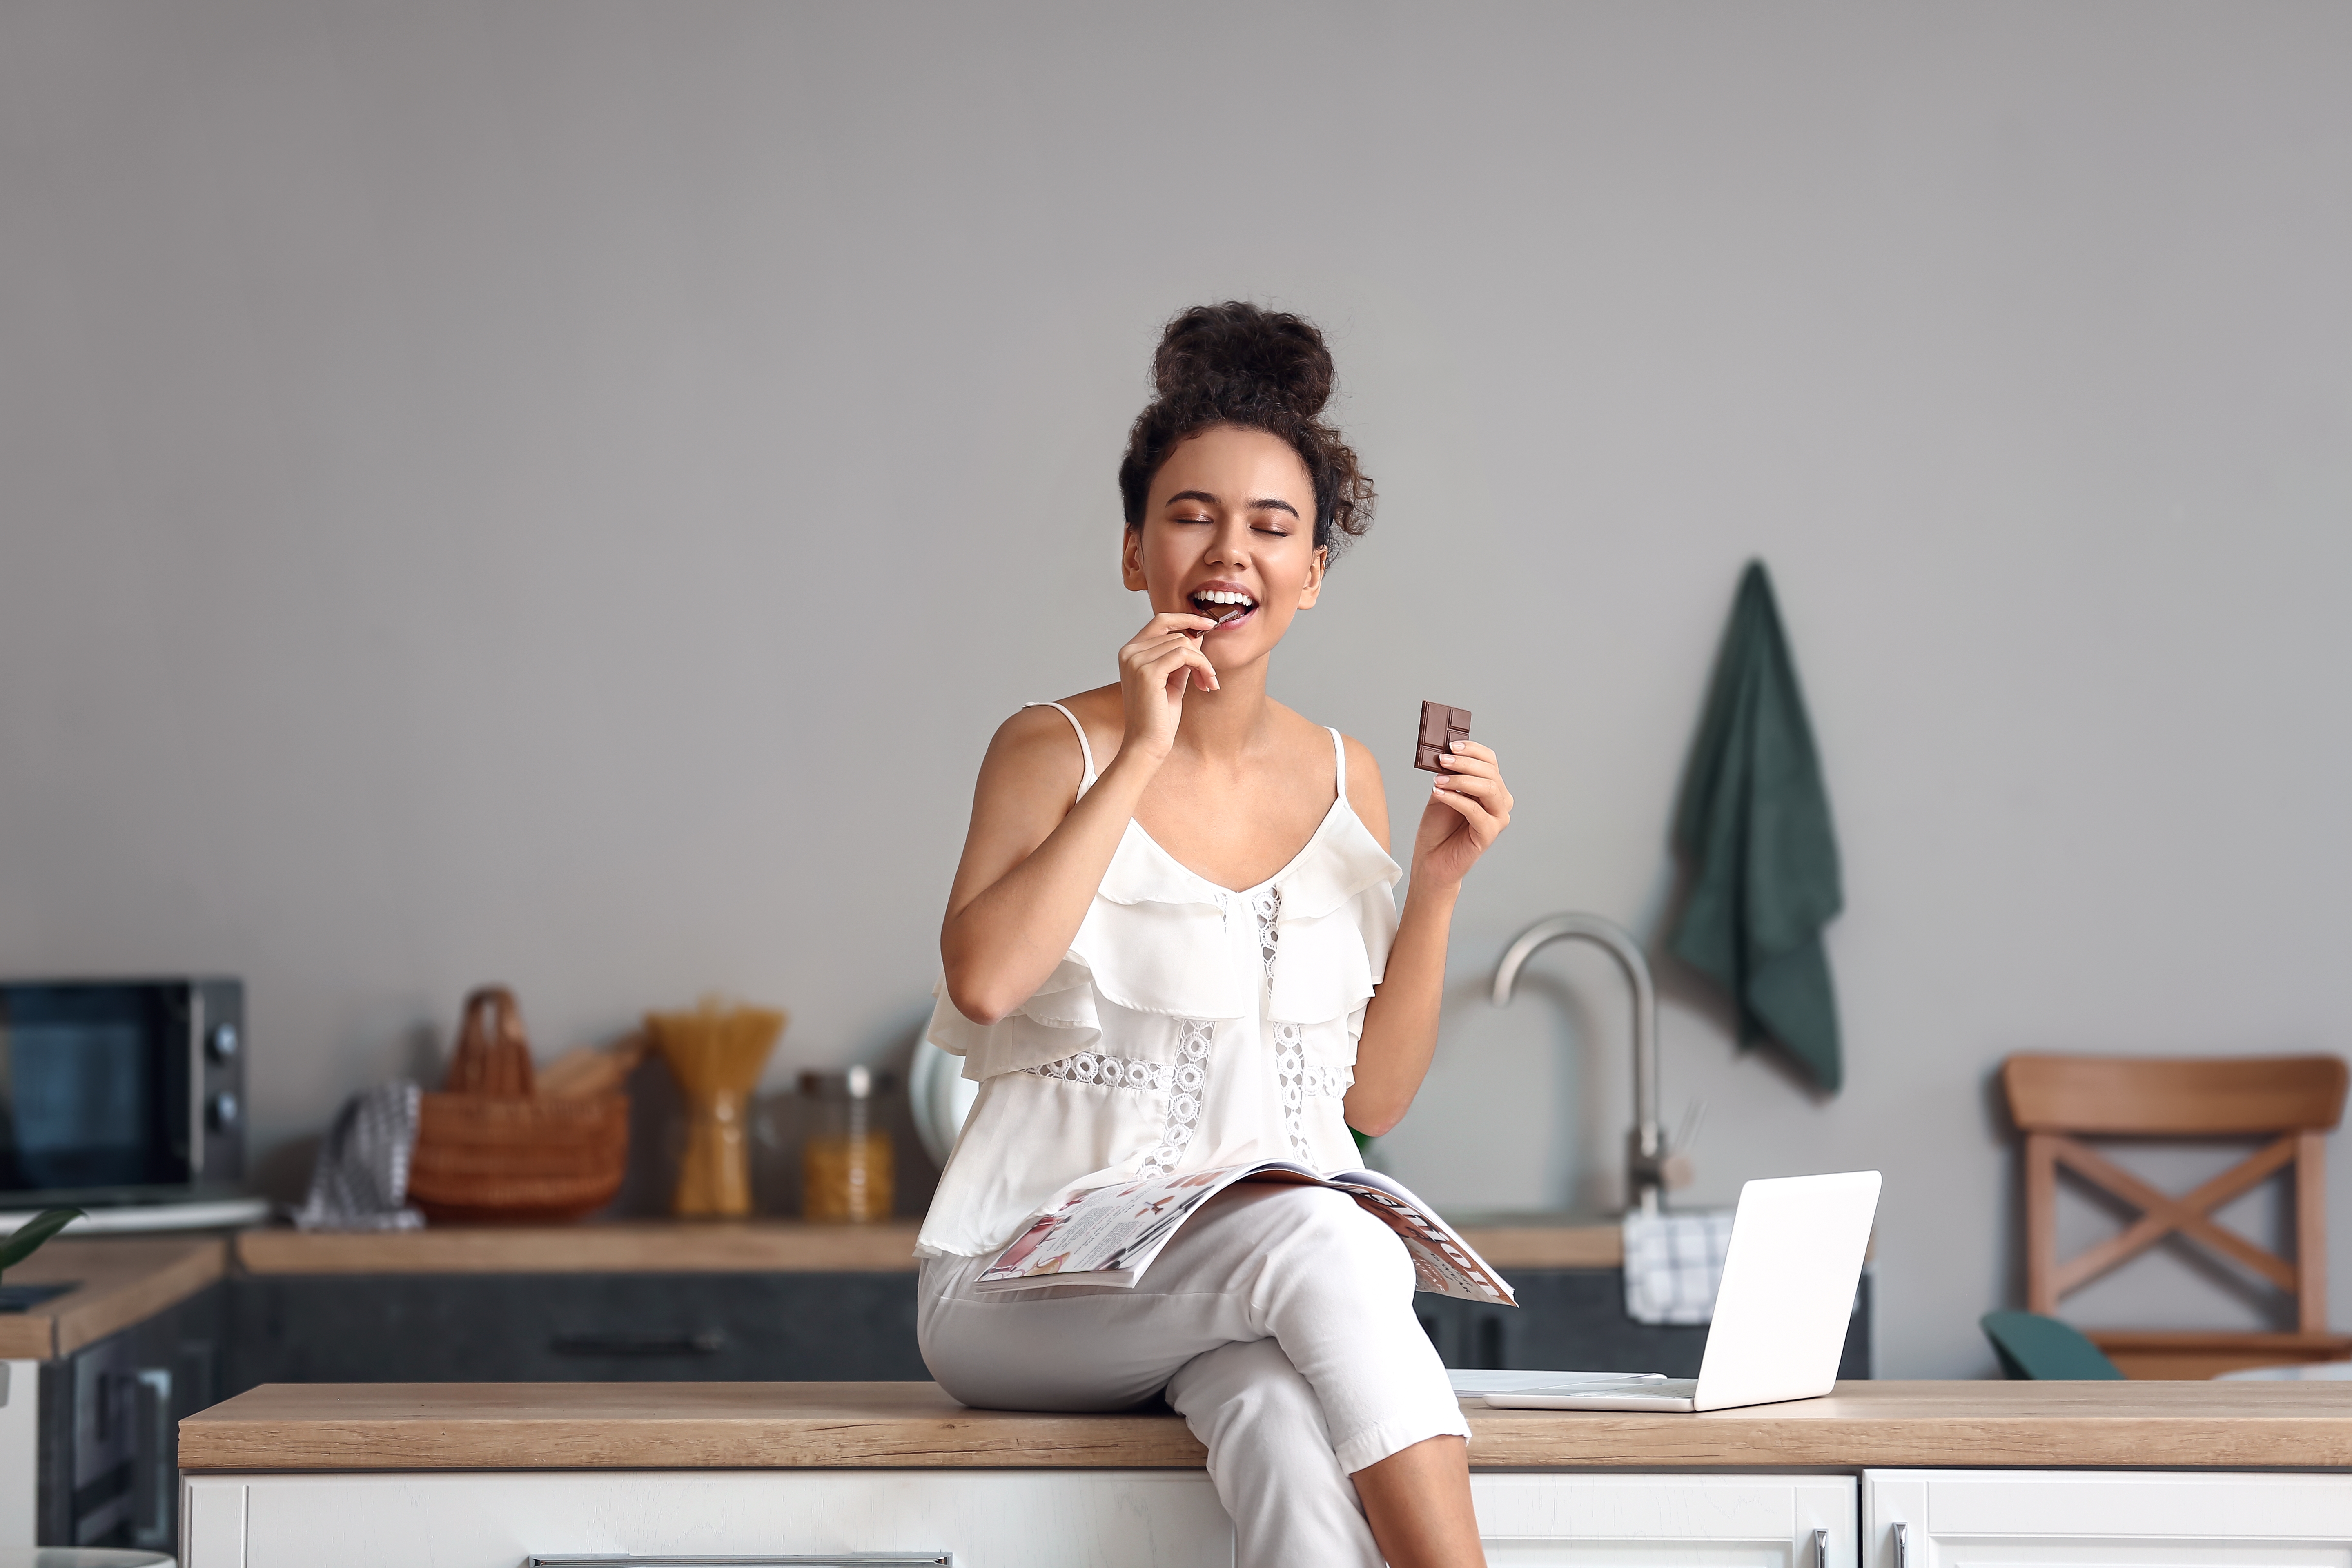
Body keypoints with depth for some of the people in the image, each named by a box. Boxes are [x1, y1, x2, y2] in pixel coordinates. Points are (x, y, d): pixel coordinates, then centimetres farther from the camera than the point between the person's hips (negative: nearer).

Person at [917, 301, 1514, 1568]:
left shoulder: (1343, 779, 11)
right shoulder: (1055, 748, 0)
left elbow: (1373, 1097, 12)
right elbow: (984, 979, -20)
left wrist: (1436, 884, -1)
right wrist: (1141, 754, -16)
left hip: (1274, 1274, 3)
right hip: (1040, 1276, -3)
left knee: (1282, 1415, -35)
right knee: (1319, 1242, -35)